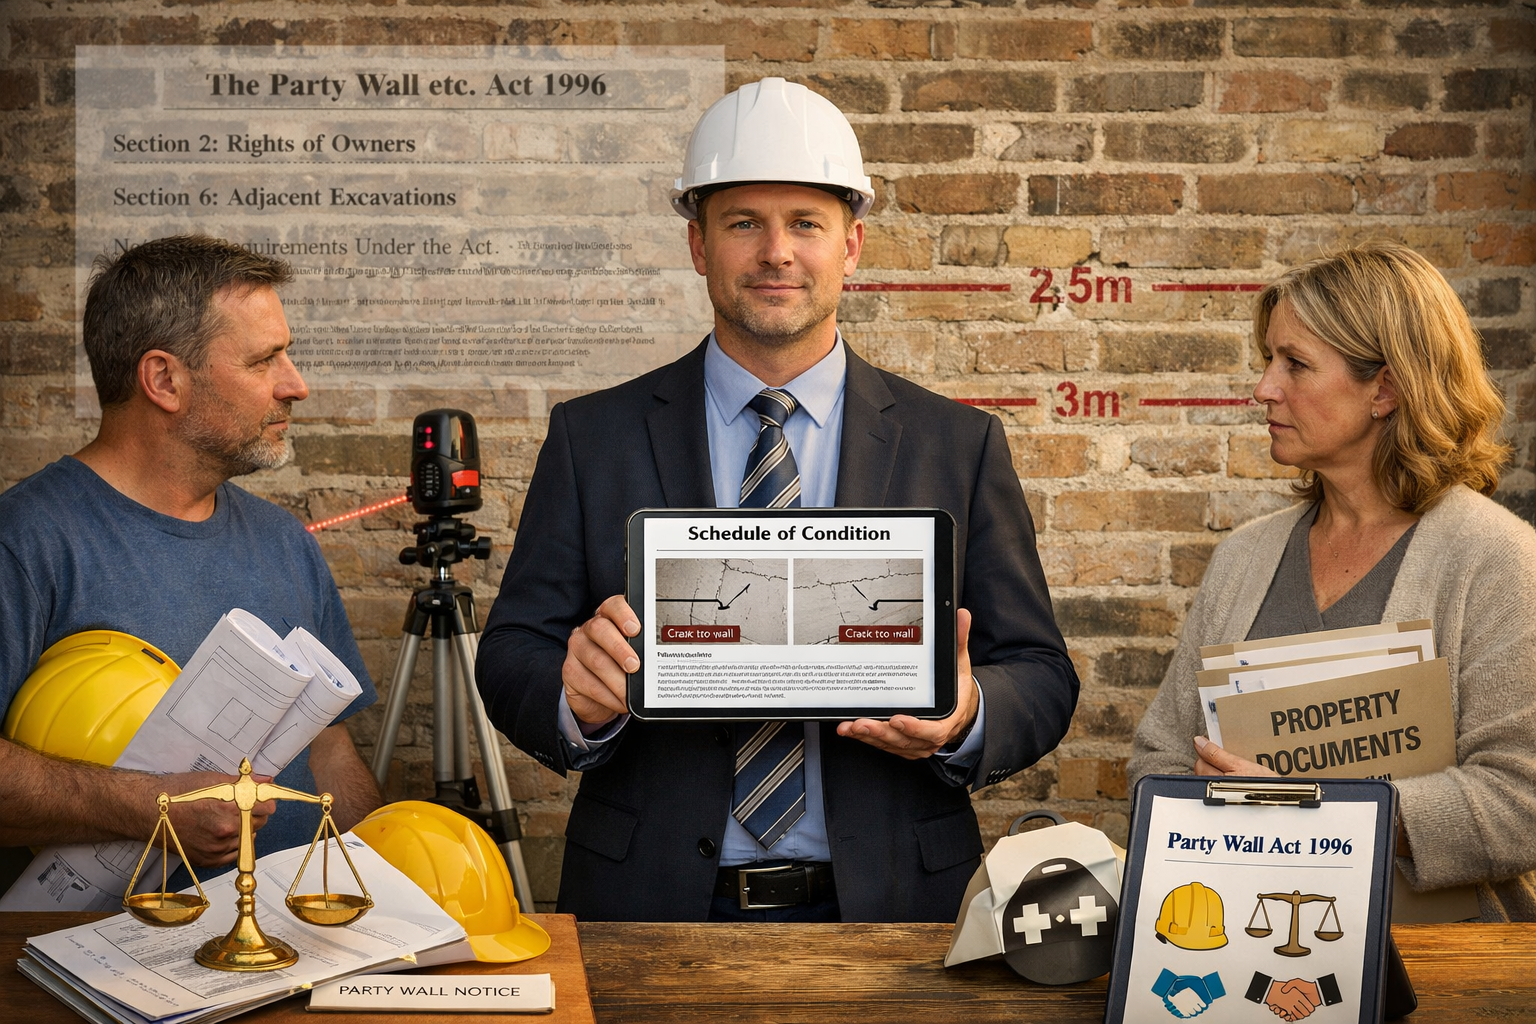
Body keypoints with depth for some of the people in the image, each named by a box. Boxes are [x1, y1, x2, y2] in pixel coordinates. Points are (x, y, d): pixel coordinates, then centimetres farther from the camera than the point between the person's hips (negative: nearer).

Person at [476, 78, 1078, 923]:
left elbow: (1040, 677, 8)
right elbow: (511, 658, 5)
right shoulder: (592, 437, 8)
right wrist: (578, 697, -17)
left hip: (886, 907, 0)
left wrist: (964, 717, -14)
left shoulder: (960, 445, 8)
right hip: (652, 905, 0)